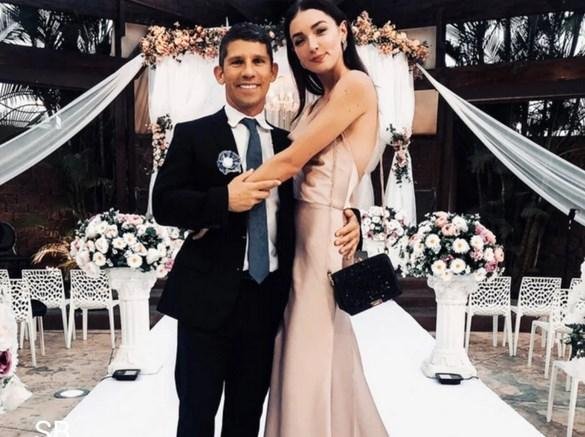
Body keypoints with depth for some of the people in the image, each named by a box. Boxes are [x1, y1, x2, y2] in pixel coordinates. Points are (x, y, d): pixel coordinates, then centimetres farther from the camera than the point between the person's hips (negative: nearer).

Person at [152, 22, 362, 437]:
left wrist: (349, 219, -6)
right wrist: (224, 200, -23)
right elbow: (163, 204, -8)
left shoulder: (288, 143, 10)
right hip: (209, 297, -3)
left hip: (269, 300, 4)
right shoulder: (193, 135, -1)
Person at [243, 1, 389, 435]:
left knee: (317, 363, 3)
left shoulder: (356, 84, -9)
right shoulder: (316, 103, 18)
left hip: (329, 234, -9)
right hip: (306, 231, 9)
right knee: (309, 362, 16)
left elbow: (291, 162, -13)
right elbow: (295, 169, 11)